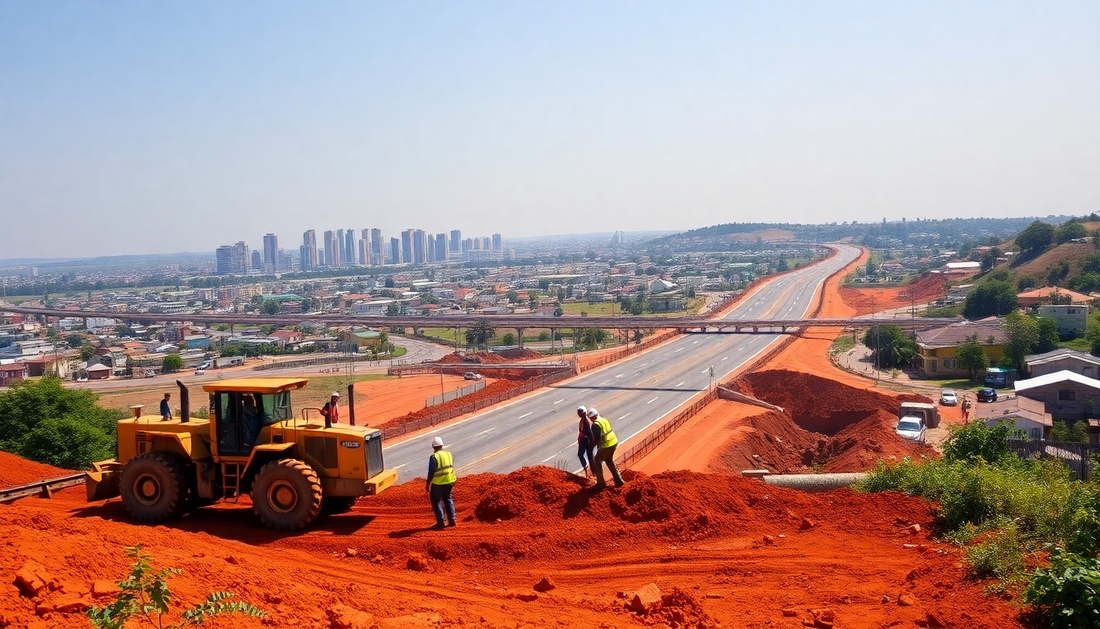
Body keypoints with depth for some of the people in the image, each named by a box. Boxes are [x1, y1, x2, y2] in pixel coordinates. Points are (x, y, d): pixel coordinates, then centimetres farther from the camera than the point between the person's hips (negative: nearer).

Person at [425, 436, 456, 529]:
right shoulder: (449, 454, 5)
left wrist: (427, 484, -5)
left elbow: (431, 472, -14)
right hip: (450, 482, 6)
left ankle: (440, 522, 4)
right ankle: (451, 520, 17)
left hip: (438, 483, -6)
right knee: (448, 499, 20)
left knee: (436, 501, 8)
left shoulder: (434, 457, -15)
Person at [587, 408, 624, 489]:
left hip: (606, 446, -8)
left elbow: (597, 438, -20)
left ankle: (601, 483, 13)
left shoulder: (595, 424, -17)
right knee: (609, 461, 27)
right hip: (614, 442, 8)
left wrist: (594, 442, 2)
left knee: (597, 461, 11)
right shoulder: (605, 420, 9)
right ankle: (618, 480, 29)